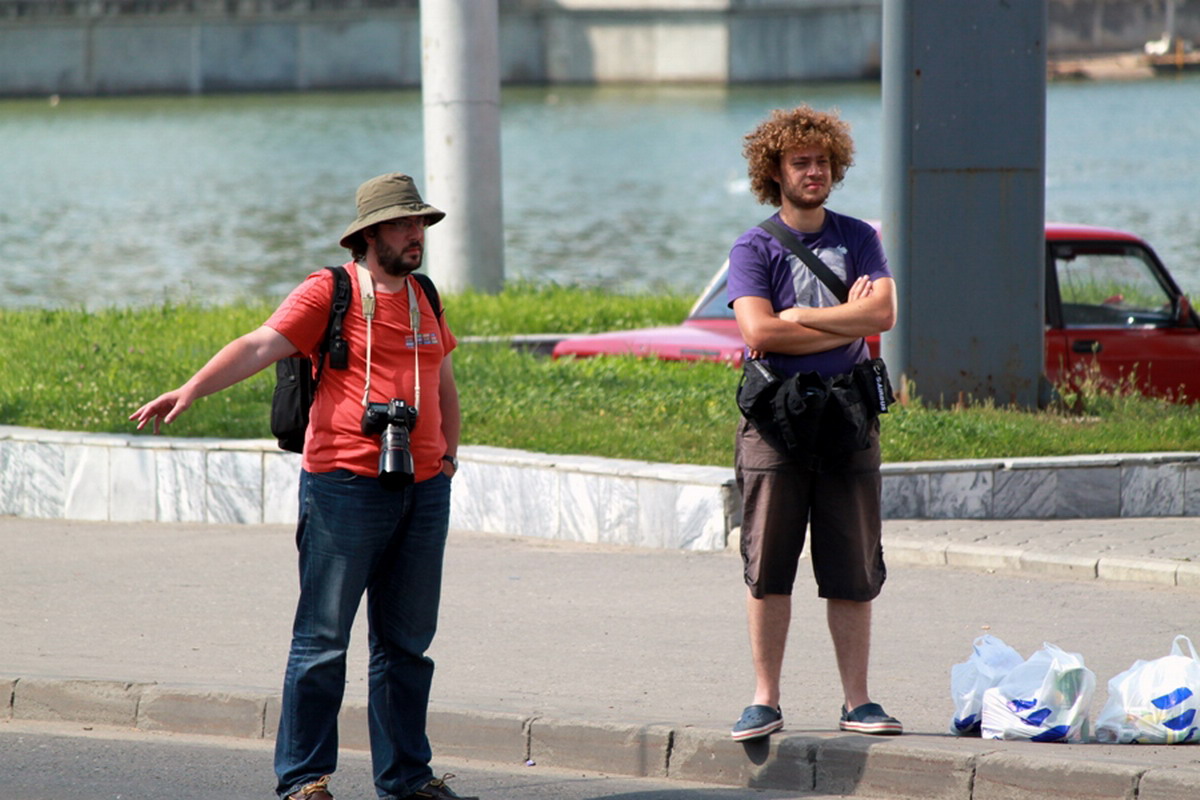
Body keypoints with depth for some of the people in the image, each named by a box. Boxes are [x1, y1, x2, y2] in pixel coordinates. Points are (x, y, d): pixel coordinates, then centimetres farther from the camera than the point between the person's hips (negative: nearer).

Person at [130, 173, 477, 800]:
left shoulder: (423, 299, 15)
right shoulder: (329, 293, -4)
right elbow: (260, 345, -14)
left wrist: (448, 452, 23)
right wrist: (191, 390, -27)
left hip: (422, 491, 6)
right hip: (346, 487, -6)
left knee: (406, 641, 11)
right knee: (323, 637, -4)